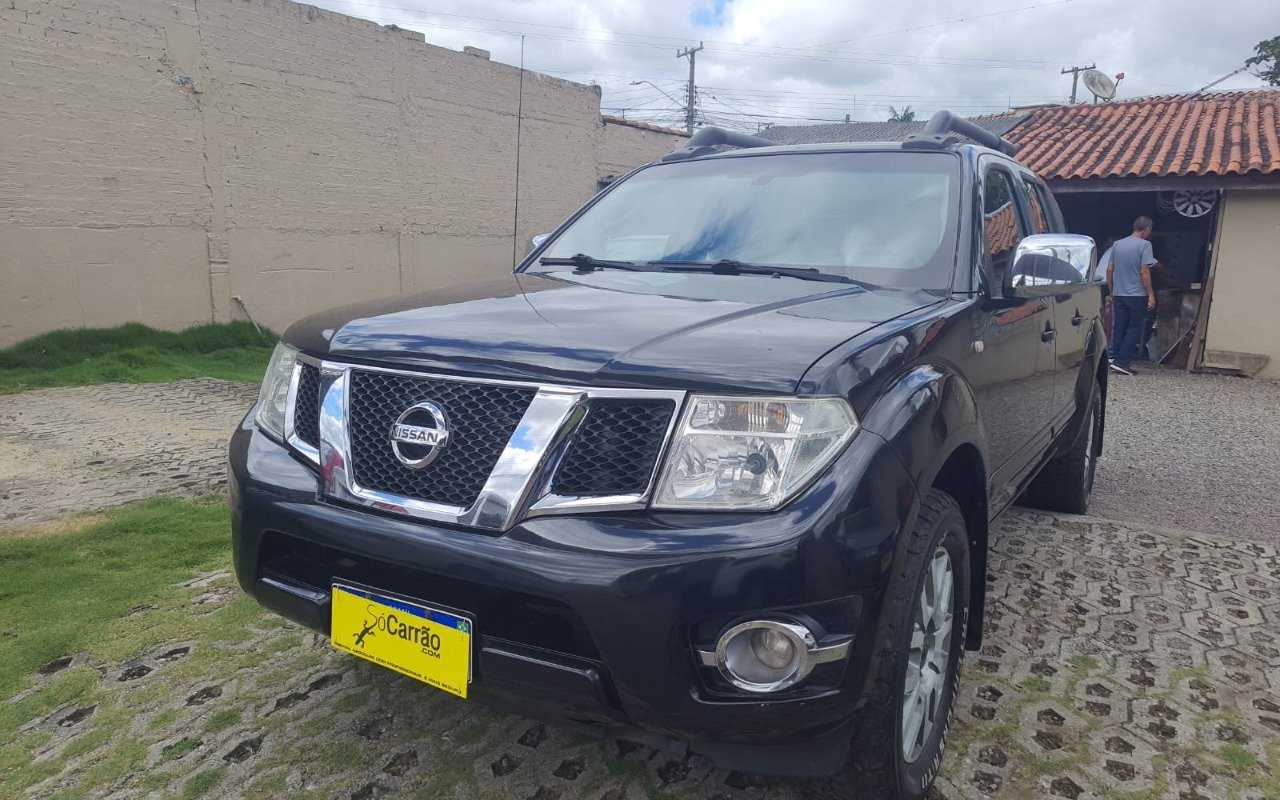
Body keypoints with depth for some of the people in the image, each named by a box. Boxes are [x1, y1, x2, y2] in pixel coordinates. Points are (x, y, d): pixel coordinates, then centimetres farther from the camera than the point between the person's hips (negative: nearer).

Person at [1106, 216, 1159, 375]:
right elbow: (1144, 271, -14)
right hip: (1137, 295, -6)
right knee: (1134, 329, 0)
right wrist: (1151, 295, -10)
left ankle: (1116, 361, 10)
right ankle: (1122, 362, -8)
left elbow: (1109, 270, 11)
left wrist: (1112, 292, 20)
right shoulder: (1144, 245, -8)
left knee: (1119, 329, 9)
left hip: (1118, 295, 6)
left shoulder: (1117, 244, 10)